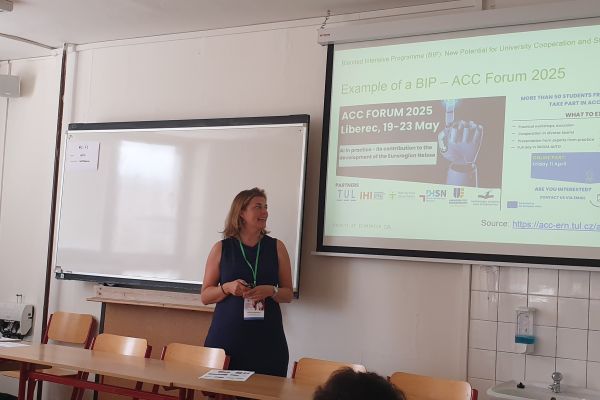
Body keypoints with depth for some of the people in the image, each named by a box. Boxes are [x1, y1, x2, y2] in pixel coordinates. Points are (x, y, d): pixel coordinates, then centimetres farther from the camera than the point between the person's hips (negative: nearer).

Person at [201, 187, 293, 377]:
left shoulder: (276, 247, 7)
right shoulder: (221, 248, 5)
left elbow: (288, 294, 11)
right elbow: (205, 295, 7)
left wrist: (271, 291, -9)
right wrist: (228, 287, -11)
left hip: (267, 339, 1)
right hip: (226, 336, -1)